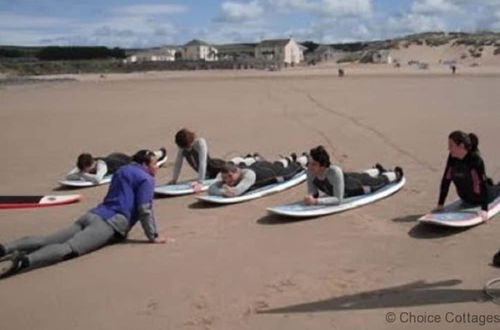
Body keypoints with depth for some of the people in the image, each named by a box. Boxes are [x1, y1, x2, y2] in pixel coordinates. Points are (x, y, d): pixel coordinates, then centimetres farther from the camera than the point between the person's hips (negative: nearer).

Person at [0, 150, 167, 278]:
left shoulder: (122, 171, 30)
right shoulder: (146, 178, 3)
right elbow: (145, 210, -5)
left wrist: (122, 228, 48)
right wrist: (153, 236, 3)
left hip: (92, 215, 8)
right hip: (108, 223, -8)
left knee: (45, 240, -3)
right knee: (69, 248, -28)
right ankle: (23, 260, -48)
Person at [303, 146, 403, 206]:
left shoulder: (334, 172, -48)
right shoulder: (310, 171, -32)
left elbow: (338, 199, -46)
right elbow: (313, 192, -18)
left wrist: (315, 201, -54)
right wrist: (310, 196, -41)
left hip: (358, 186, -5)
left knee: (381, 180, 29)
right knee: (364, 176, 39)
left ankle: (396, 174, 61)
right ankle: (378, 170, 72)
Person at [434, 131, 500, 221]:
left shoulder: (476, 158, -34)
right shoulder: (452, 157, -20)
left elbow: (483, 183, -34)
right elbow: (446, 180, -14)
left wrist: (484, 209, -38)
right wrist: (440, 204, -13)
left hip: (480, 198, -5)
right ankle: (489, 183, 55)